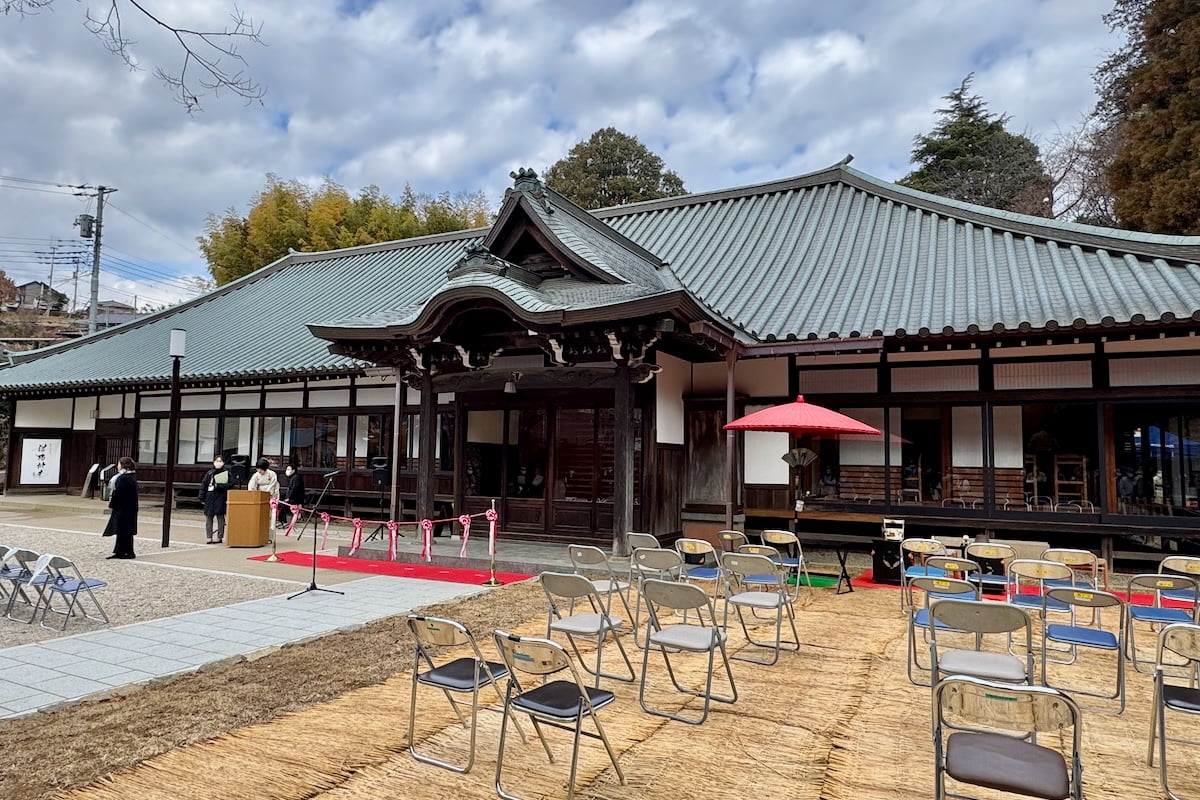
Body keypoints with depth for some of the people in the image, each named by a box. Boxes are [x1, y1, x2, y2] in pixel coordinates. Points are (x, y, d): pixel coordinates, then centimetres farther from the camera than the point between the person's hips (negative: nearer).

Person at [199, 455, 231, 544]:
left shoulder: (226, 473, 1)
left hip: (221, 498, -3)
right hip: (210, 498, 3)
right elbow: (203, 485, 10)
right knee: (208, 517, 4)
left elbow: (229, 485, -6)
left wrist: (219, 486, -19)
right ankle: (209, 537, 10)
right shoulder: (209, 473, 9)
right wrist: (202, 497, 5)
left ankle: (220, 537, 10)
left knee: (220, 517, 3)